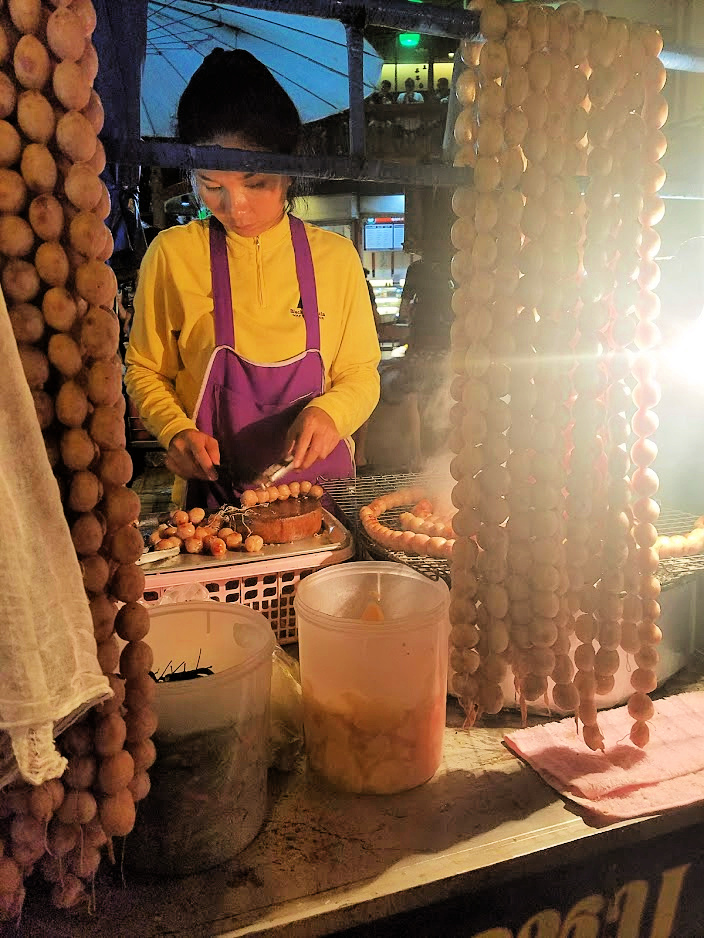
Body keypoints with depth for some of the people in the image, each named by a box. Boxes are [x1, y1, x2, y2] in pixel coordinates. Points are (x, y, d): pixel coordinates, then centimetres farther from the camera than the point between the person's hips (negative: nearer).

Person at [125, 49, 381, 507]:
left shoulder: (336, 256, 3)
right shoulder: (172, 254, 0)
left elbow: (361, 374, 9)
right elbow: (145, 371, 9)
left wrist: (330, 411, -12)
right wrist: (176, 430, -9)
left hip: (320, 478, 1)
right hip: (213, 491, 0)